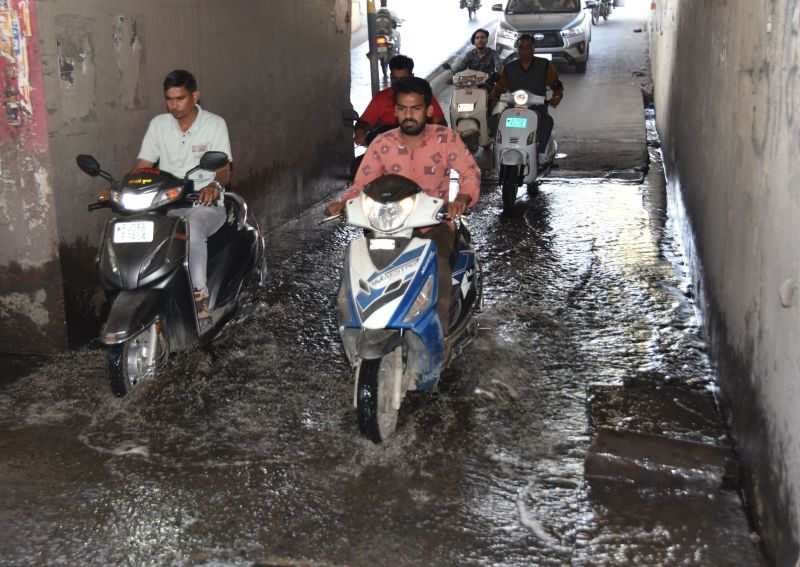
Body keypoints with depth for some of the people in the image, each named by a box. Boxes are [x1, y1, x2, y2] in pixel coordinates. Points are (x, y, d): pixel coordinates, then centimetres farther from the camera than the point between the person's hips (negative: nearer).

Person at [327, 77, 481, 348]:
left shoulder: (446, 139, -3)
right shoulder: (382, 144, 2)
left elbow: (470, 172, -12)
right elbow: (362, 184, 0)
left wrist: (462, 198, -36)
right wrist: (342, 203, -22)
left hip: (435, 224, -2)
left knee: (438, 265, -33)